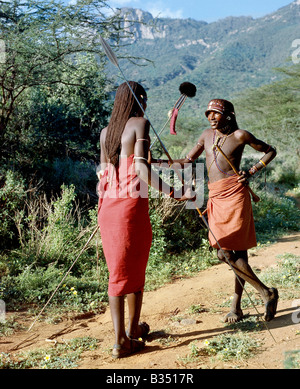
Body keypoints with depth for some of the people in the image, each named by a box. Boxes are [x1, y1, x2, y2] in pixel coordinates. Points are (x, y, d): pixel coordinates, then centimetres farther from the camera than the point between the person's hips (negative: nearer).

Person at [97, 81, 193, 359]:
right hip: (132, 203, -6)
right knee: (135, 270, 10)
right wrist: (173, 193, -19)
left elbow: (103, 171, 16)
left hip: (107, 205, 6)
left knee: (117, 270, 11)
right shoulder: (140, 123, -4)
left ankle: (120, 338, 13)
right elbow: (141, 166, -15)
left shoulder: (106, 131, 14)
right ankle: (133, 330, 24)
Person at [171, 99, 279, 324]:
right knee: (238, 252, 8)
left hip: (234, 194, -5)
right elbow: (187, 161, 17)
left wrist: (251, 172, -3)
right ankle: (237, 306, 14)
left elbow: (270, 151, 9)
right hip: (215, 197, 5)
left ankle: (266, 293, 3)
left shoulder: (239, 135, -1)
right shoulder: (207, 135, 15)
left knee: (225, 252, -12)